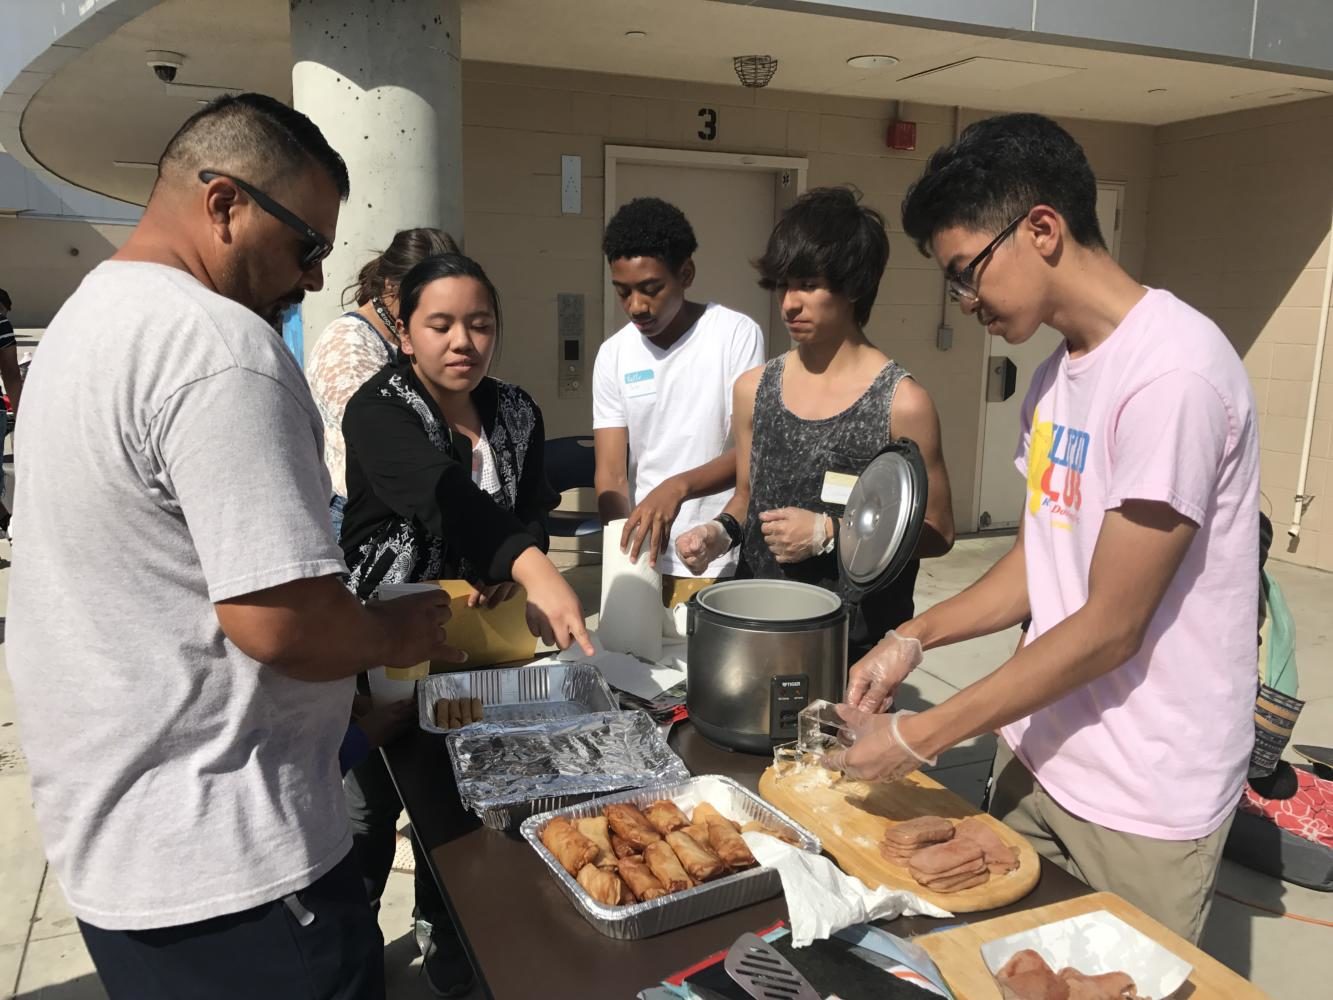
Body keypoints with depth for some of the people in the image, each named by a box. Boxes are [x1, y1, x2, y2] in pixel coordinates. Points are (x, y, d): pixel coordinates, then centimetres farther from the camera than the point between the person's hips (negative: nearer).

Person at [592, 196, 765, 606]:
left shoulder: (737, 334, -10)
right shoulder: (613, 355, 2)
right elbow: (611, 473, -2)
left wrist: (677, 487, -31)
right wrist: (627, 551, -18)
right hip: (645, 562, 3)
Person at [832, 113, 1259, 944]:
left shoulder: (1173, 373, -22)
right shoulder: (1060, 371, 5)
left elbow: (1108, 628, -21)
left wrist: (921, 737, -16)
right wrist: (915, 637, 0)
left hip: (1144, 804, -7)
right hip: (1038, 756, 7)